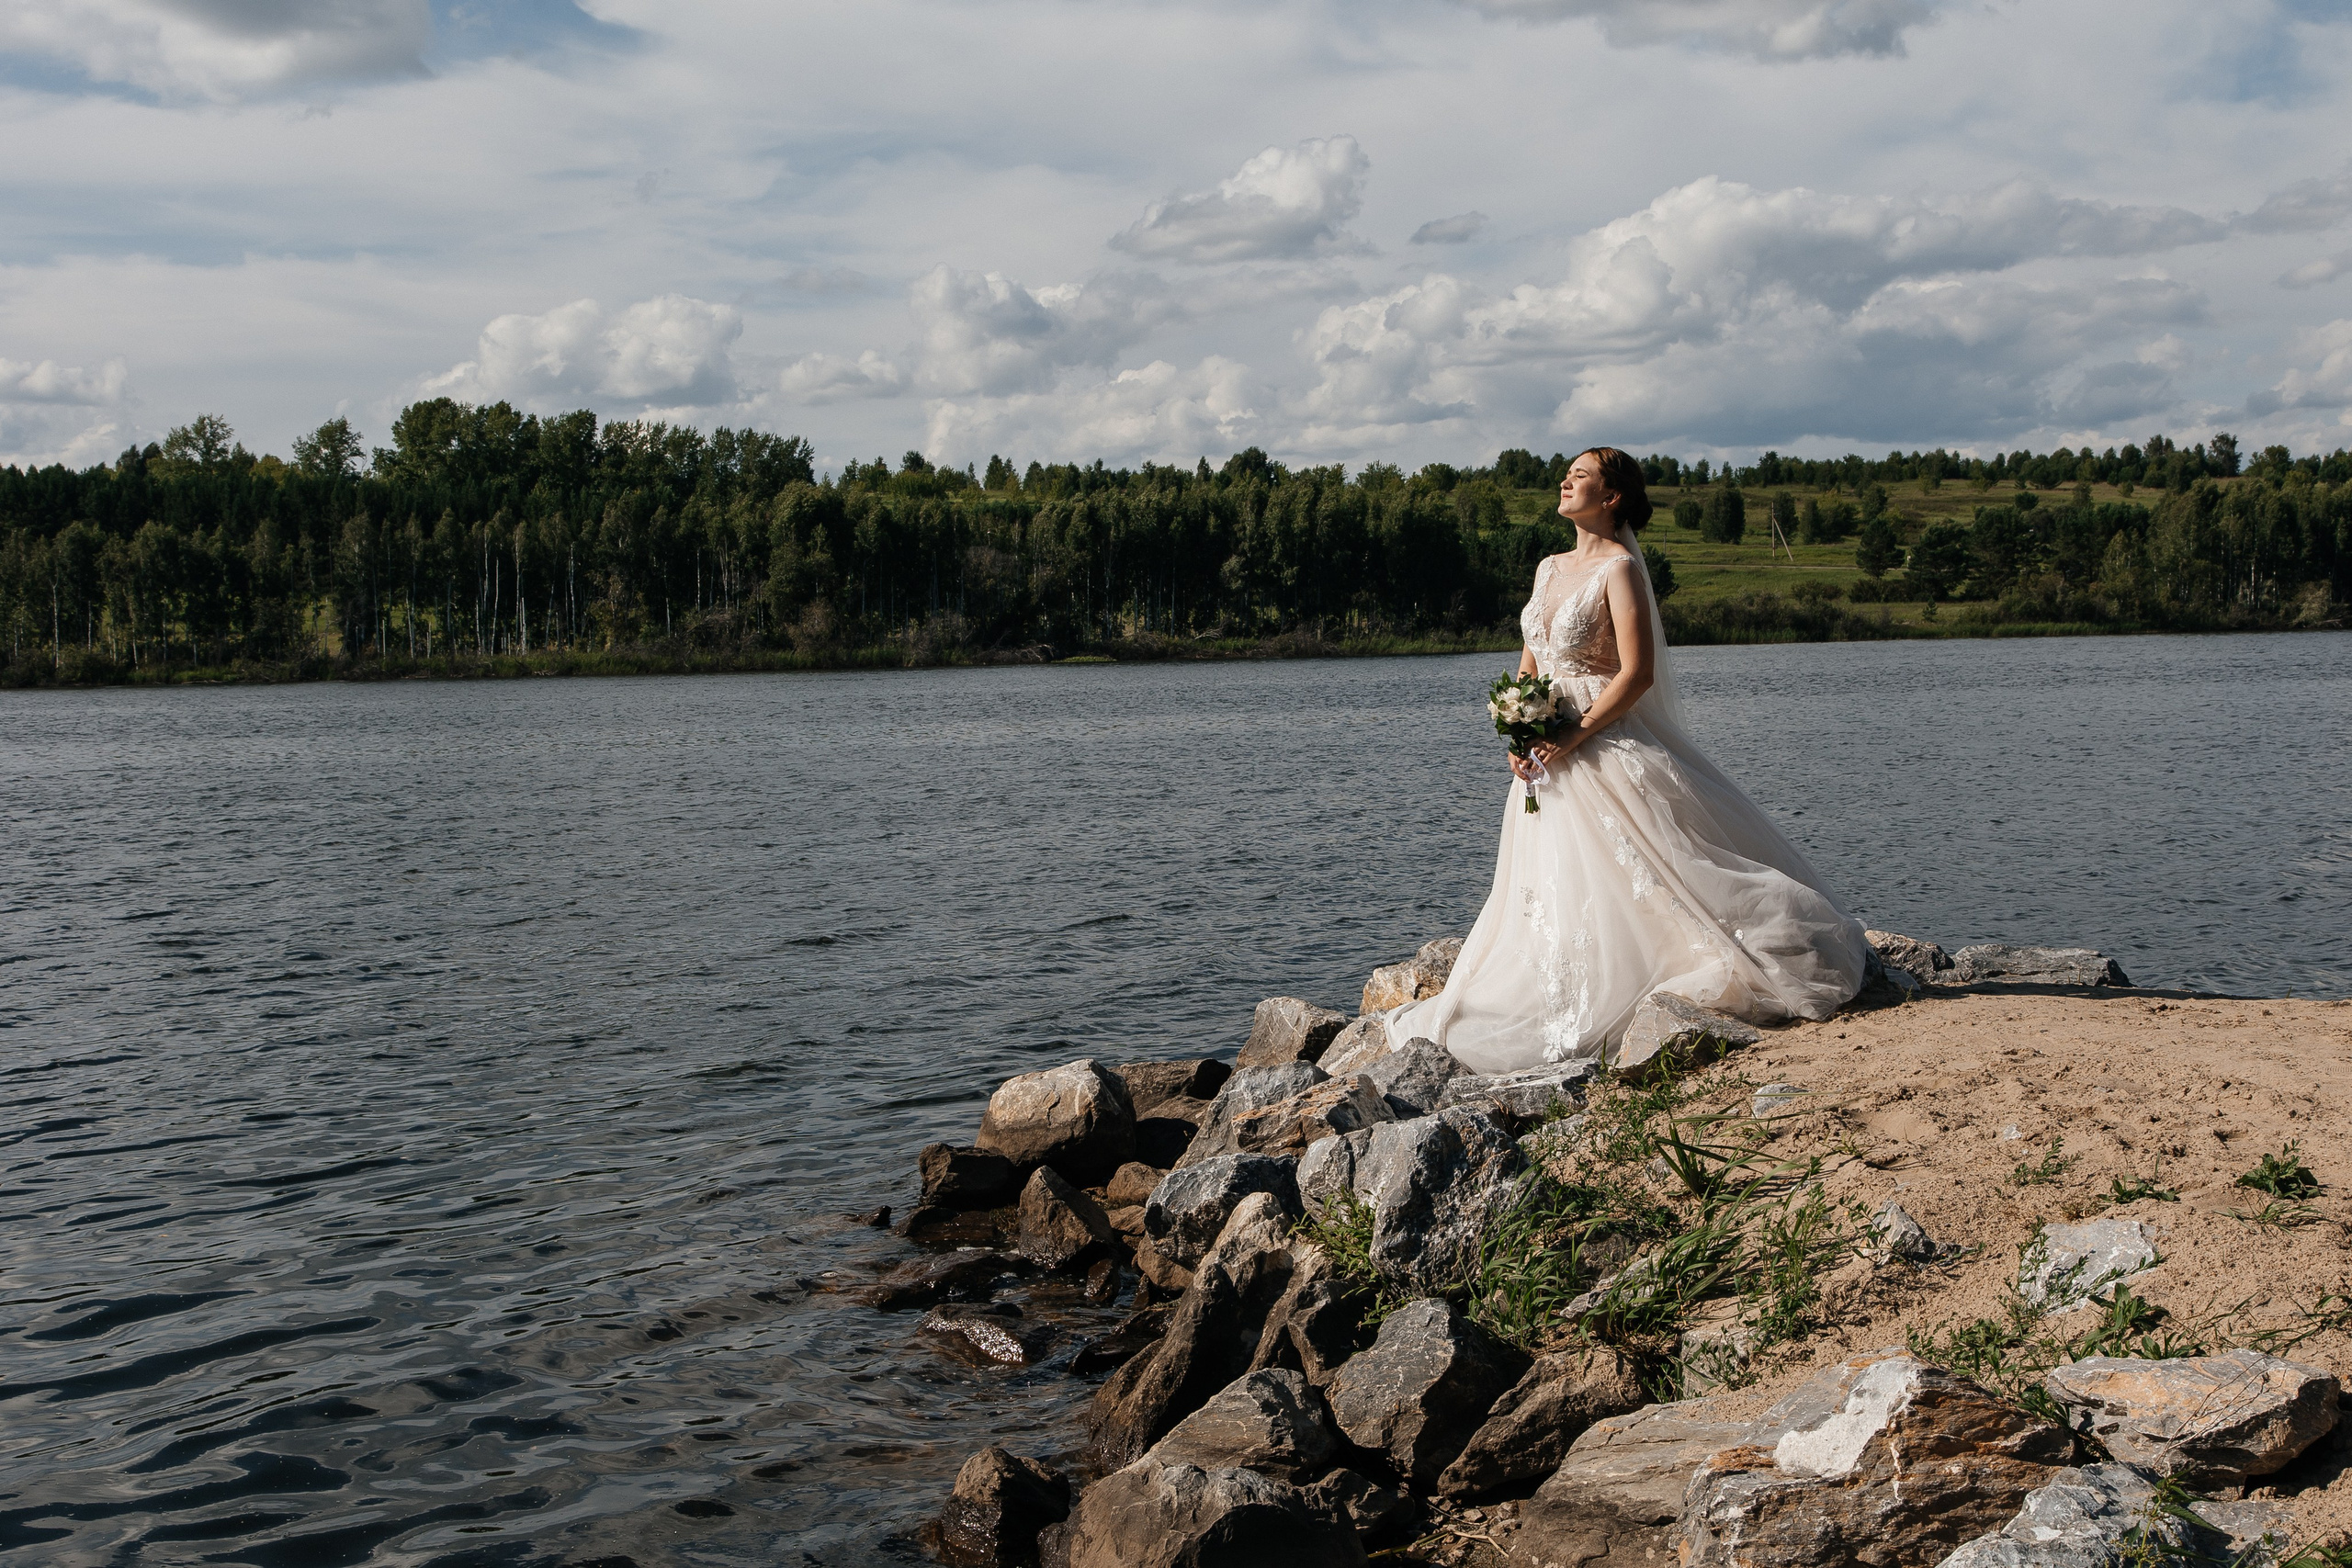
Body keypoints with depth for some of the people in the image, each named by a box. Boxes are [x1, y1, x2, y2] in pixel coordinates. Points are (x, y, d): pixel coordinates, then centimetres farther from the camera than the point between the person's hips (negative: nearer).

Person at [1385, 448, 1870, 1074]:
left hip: (1607, 752, -8)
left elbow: (1637, 674, -18)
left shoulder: (1620, 569, -10)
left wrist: (1573, 738, -20)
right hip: (1548, 760, 8)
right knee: (1547, 897, 10)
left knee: (1635, 884, -9)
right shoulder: (1549, 568, 14)